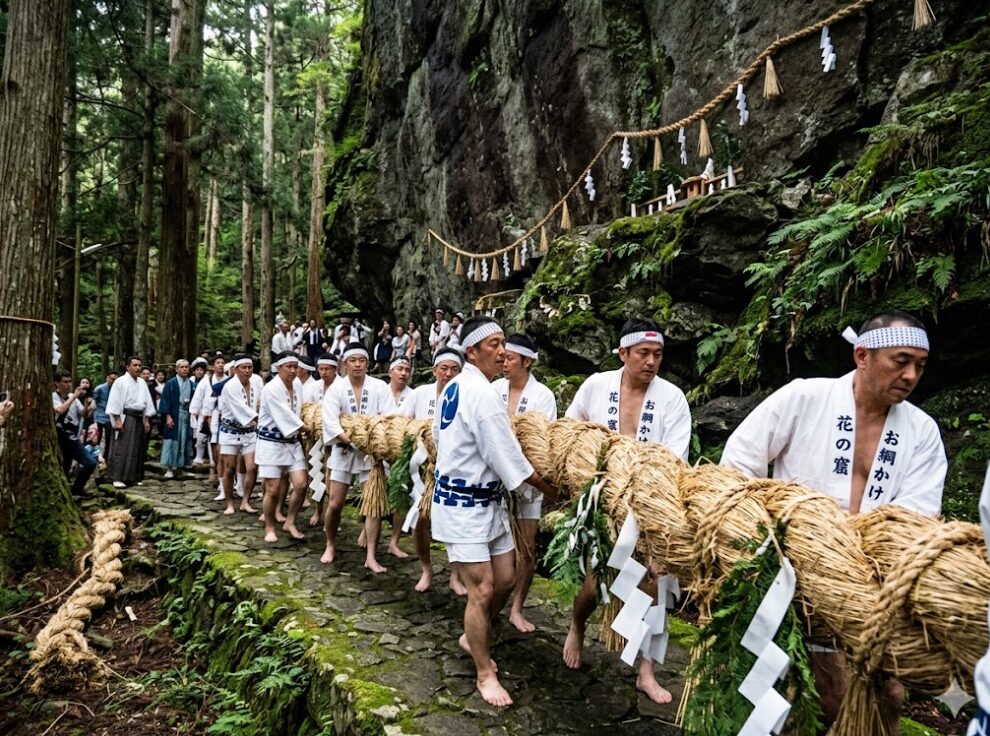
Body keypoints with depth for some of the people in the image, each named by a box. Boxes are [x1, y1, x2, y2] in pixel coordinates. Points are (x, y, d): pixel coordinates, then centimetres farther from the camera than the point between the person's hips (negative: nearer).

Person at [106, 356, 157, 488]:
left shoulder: (142, 383, 11)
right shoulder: (120, 381, -6)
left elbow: (147, 402, 13)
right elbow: (115, 402, -9)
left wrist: (146, 420, 8)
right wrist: (117, 420, -15)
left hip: (139, 419, 6)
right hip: (125, 418, -6)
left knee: (137, 449, 9)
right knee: (122, 448, -8)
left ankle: (133, 477, 17)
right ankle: (117, 478, -7)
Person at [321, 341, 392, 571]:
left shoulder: (380, 387, -4)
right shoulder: (336, 388, -2)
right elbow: (330, 421, -13)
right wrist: (351, 440, -25)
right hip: (344, 450, 1)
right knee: (334, 504, 5)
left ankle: (371, 557, 3)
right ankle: (330, 546, 28)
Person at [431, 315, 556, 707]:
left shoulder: (455, 386, 8)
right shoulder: (481, 392, -22)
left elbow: (439, 434, 21)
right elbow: (507, 457, -19)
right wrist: (547, 487, -7)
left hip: (487, 500, 10)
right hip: (463, 505, -10)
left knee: (505, 579, 15)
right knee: (482, 590, -3)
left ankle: (472, 637, 37)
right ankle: (485, 674, 13)